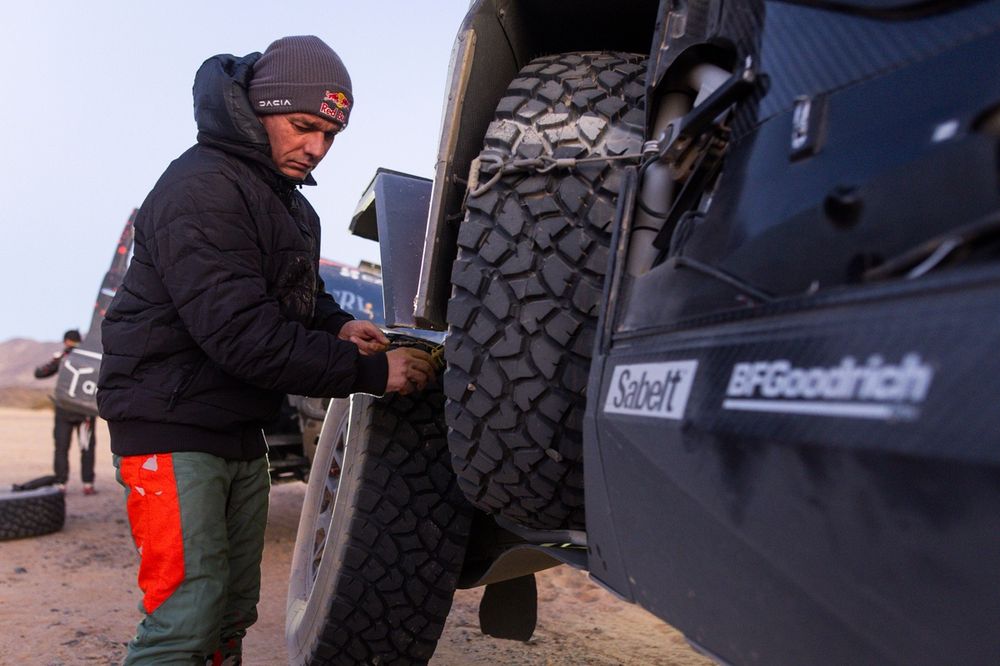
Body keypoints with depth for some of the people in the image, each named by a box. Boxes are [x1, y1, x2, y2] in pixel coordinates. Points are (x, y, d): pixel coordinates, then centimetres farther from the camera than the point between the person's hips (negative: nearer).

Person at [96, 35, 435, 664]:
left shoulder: (288, 200, 13)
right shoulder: (200, 188, -19)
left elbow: (297, 294, 24)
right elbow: (242, 334, -28)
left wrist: (337, 324, -1)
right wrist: (371, 371, -25)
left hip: (240, 432, 9)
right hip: (173, 429, -9)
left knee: (233, 612, 14)